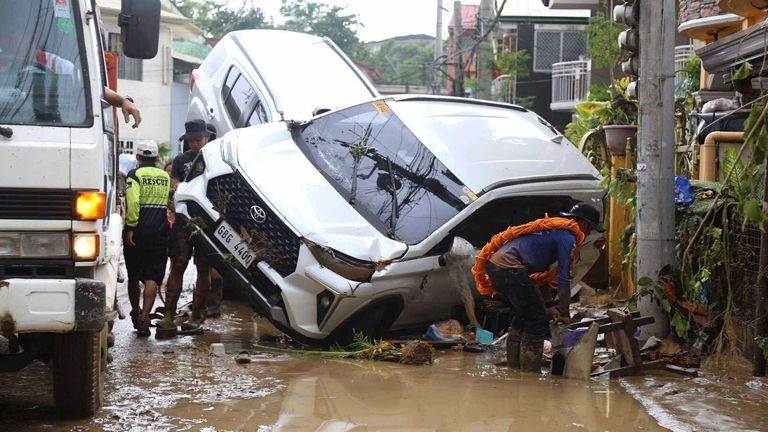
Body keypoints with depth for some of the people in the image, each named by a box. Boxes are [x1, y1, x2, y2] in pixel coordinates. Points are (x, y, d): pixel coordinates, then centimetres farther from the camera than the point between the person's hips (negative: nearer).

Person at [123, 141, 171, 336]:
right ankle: (144, 317, -13)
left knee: (133, 276, 15)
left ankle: (136, 313, 28)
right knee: (152, 277, -1)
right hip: (160, 232, 2)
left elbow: (133, 202, -17)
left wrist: (130, 228, -17)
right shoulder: (166, 176, 11)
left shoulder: (135, 174, -4)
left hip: (138, 232, -2)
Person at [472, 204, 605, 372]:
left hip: (494, 262, 10)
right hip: (509, 267, -10)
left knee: (523, 316, 24)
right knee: (537, 321, -2)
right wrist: (564, 313, 4)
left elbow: (541, 272, 29)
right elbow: (564, 278, -5)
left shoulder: (553, 230, 27)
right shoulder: (568, 236, -2)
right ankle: (530, 372, 0)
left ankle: (514, 368, 30)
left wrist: (547, 307, 27)